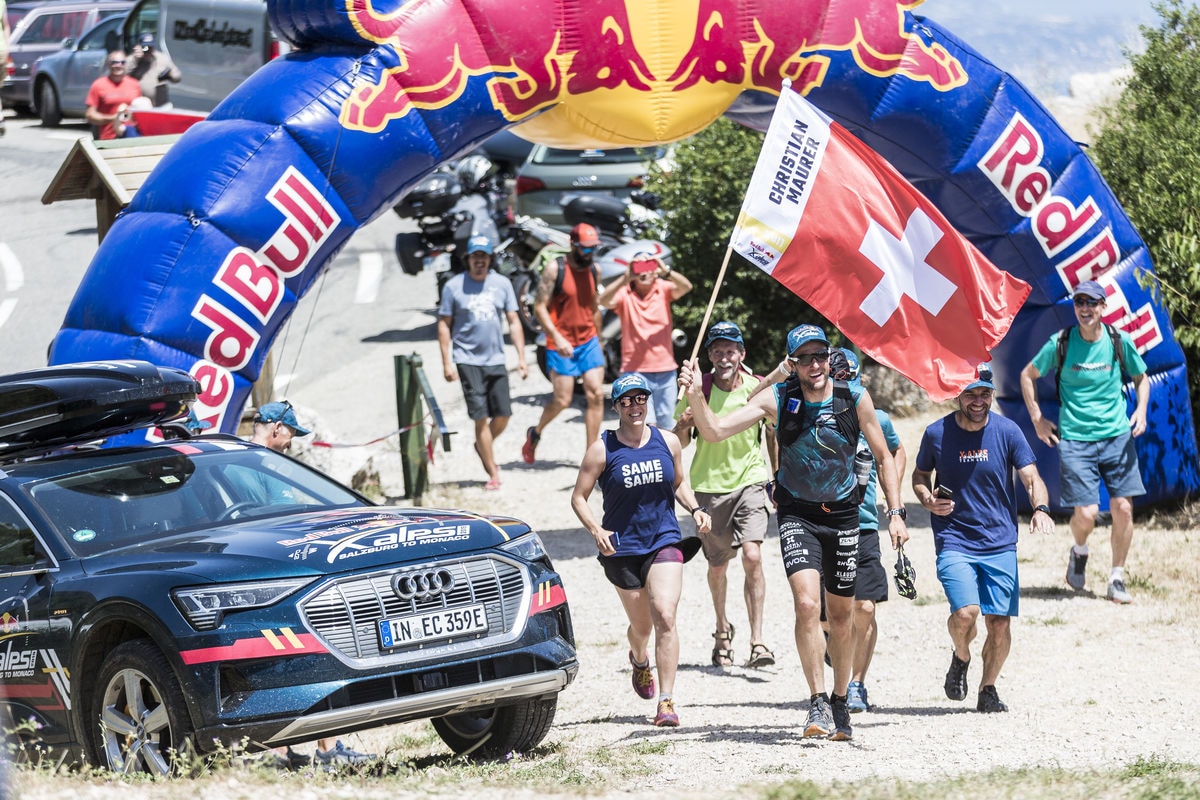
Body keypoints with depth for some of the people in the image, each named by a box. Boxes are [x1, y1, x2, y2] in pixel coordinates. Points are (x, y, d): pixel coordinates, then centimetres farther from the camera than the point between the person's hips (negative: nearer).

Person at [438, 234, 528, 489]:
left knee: (503, 415, 2)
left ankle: (483, 446, 33)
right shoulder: (454, 286, -1)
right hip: (468, 360, -3)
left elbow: (513, 322, 10)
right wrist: (446, 362, -5)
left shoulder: (502, 284, 7)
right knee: (481, 417, -7)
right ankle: (493, 473, -2)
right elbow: (444, 325, 2)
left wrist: (521, 357, 4)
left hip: (496, 360, 3)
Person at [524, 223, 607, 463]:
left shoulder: (593, 270, 9)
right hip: (562, 344, -5)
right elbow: (540, 307, -12)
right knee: (562, 400, -3)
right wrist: (556, 337, -22)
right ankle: (535, 433, 26)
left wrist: (599, 341, 23)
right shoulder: (555, 268, -9)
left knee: (596, 395, -6)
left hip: (589, 341, 5)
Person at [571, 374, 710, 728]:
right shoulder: (602, 449, -6)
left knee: (665, 616, -18)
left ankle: (667, 702, -17)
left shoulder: (668, 442, 2)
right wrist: (596, 531, -18)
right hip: (622, 548, 0)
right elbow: (578, 498, -2)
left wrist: (695, 509, 0)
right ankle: (639, 659, 52)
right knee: (641, 625, 12)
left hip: (665, 541, 0)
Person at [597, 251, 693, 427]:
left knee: (667, 423, 14)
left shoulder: (663, 289, 2)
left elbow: (686, 287, -16)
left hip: (665, 370, 3)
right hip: (635, 371, -3)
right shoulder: (624, 293, -3)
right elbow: (603, 300, -22)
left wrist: (666, 271, -36)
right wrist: (626, 278, -36)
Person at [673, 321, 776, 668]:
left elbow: (773, 434, 10)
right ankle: (722, 629, 39)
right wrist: (683, 425, -21)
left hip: (751, 482, -1)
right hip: (710, 485, 1)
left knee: (752, 556, -18)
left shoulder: (758, 389, -7)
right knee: (717, 565, 12)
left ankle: (757, 641, -17)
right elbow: (680, 443, 1)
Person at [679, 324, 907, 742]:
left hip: (843, 515, 2)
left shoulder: (855, 398, -9)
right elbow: (716, 430, -18)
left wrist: (895, 512, -4)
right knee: (807, 603, -22)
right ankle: (818, 703, -17)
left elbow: (883, 456, 3)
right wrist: (695, 396, -36)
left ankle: (839, 704, 29)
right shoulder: (777, 400, -12)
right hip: (798, 515, -2)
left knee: (840, 615, 11)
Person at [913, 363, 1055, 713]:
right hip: (954, 541, -1)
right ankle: (960, 658, 14)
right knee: (965, 612, -20)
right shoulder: (936, 434, -2)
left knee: (1000, 624, -2)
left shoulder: (1007, 431, -2)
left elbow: (1031, 477, -7)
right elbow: (920, 475, 14)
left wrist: (1040, 508, -27)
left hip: (1000, 543, 1)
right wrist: (928, 500, -7)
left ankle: (988, 688, 21)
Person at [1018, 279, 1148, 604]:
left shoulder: (1119, 341, 0)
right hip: (1075, 439, -2)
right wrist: (1037, 419, 6)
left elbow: (1141, 379, 17)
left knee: (1123, 508, -4)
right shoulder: (1060, 343, -4)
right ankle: (1079, 553, 24)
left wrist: (1141, 409, -1)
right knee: (1086, 513, -10)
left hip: (1117, 435, 2)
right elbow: (1028, 375, 11)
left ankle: (1117, 579, 11)